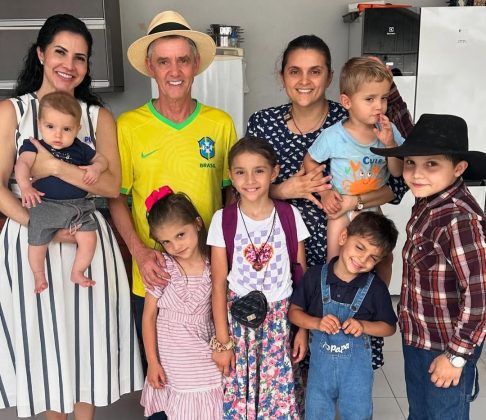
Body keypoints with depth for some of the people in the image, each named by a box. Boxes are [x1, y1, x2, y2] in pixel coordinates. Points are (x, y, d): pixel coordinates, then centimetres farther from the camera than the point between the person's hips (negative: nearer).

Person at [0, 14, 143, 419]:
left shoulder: (99, 116, 6)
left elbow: (112, 185, -5)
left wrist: (55, 167, -16)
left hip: (87, 239, 2)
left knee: (87, 335, 10)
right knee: (42, 338, 10)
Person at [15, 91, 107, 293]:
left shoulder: (80, 149, 7)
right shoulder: (34, 146, -2)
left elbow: (102, 159, 19)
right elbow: (22, 164, -18)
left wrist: (96, 168, -4)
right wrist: (25, 186, -36)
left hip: (78, 206, 2)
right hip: (44, 206, -2)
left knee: (88, 239, -7)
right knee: (37, 243, 4)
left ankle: (77, 273, 18)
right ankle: (38, 275, 33)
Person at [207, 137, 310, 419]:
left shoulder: (290, 216, -4)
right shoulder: (223, 220, -7)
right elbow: (219, 284, -5)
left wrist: (303, 329, 0)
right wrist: (223, 341, -5)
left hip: (281, 320, 1)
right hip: (238, 320, -1)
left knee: (281, 396, 6)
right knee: (238, 395, 6)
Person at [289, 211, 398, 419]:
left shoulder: (375, 287, -12)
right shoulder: (315, 276, -11)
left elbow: (389, 327, -1)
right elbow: (294, 312, -3)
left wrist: (363, 326, -20)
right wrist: (317, 323, -20)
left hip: (357, 369, 0)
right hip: (320, 364, 1)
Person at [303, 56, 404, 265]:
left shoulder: (388, 130, -12)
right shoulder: (333, 136, -22)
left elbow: (397, 172, -10)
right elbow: (310, 162, -6)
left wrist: (390, 144, -26)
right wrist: (324, 191, -14)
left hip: (374, 206, 3)